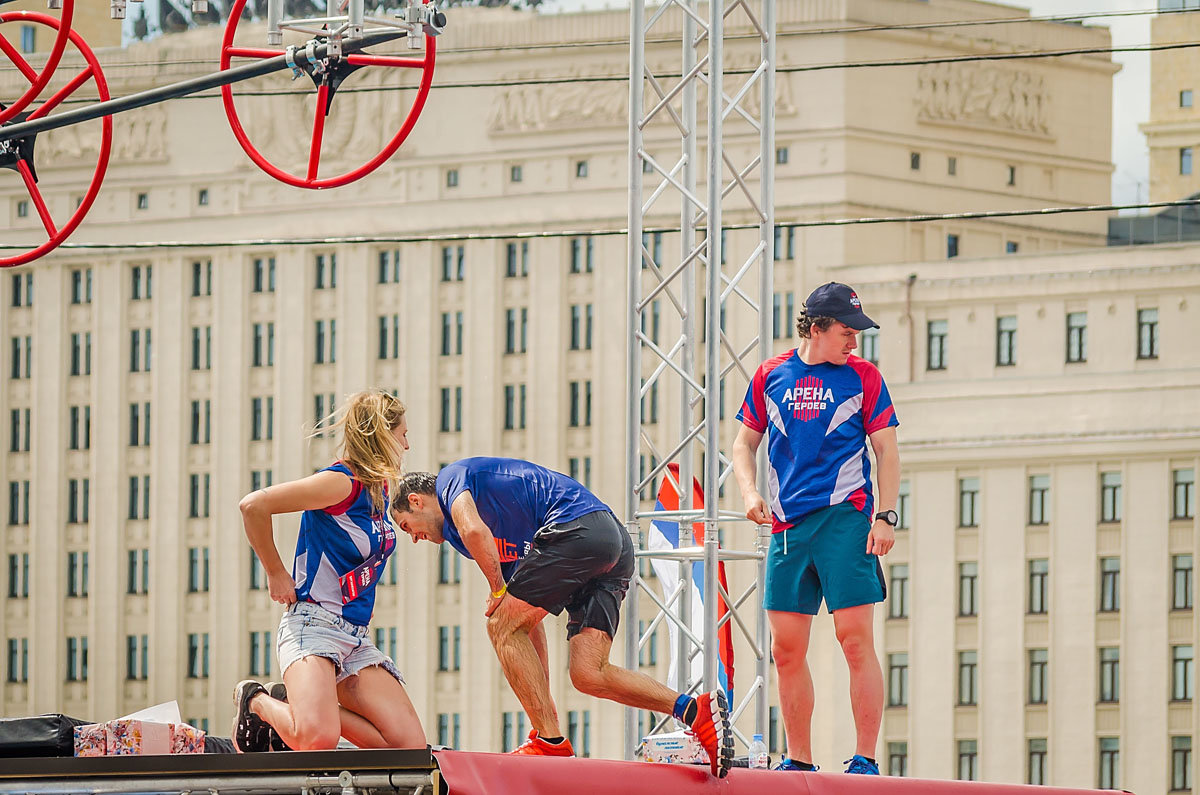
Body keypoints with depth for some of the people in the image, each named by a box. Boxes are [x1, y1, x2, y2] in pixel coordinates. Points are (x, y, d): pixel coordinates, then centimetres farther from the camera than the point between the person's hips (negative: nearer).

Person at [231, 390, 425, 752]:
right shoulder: (343, 482, -11)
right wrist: (276, 574, -10)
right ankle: (255, 702, 3)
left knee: (411, 745, -9)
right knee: (319, 739, -32)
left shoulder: (379, 488, 16)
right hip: (313, 624, -8)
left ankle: (297, 703, 10)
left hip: (357, 640, 8)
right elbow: (253, 505, -20)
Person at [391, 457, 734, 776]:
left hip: (577, 528, -9)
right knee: (588, 675, 1)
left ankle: (551, 740, -4)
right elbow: (530, 629, 31)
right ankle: (697, 710, -9)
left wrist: (498, 592, 2)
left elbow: (474, 530, -15)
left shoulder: (452, 478, 9)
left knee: (502, 627, 1)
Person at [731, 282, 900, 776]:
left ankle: (865, 759, -10)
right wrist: (749, 493, 2)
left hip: (845, 518, -4)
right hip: (787, 524, 4)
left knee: (855, 639, -11)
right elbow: (745, 442, 20)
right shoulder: (771, 375, 11)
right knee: (786, 648, 3)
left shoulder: (863, 376, 4)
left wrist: (885, 517, -7)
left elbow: (886, 452, 4)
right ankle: (799, 761, 11)